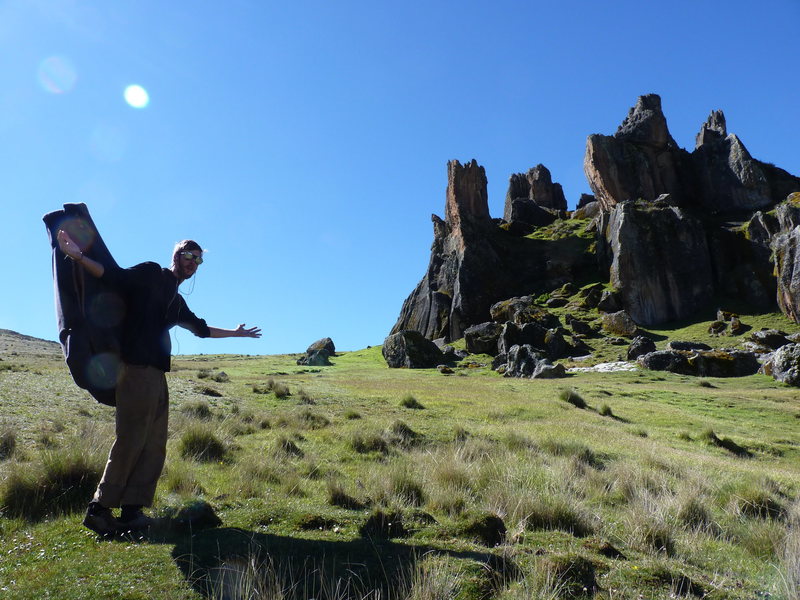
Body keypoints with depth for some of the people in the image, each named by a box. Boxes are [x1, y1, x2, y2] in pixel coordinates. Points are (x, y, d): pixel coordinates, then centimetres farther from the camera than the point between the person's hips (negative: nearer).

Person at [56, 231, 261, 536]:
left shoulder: (177, 302, 26)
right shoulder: (150, 274, 5)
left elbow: (201, 329, 37)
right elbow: (114, 275, -10)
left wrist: (235, 333, 47)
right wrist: (79, 257, -26)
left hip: (157, 374, 9)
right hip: (137, 368, -8)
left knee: (154, 445, 5)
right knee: (131, 440, -10)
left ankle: (131, 510, 9)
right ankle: (99, 508, -1)